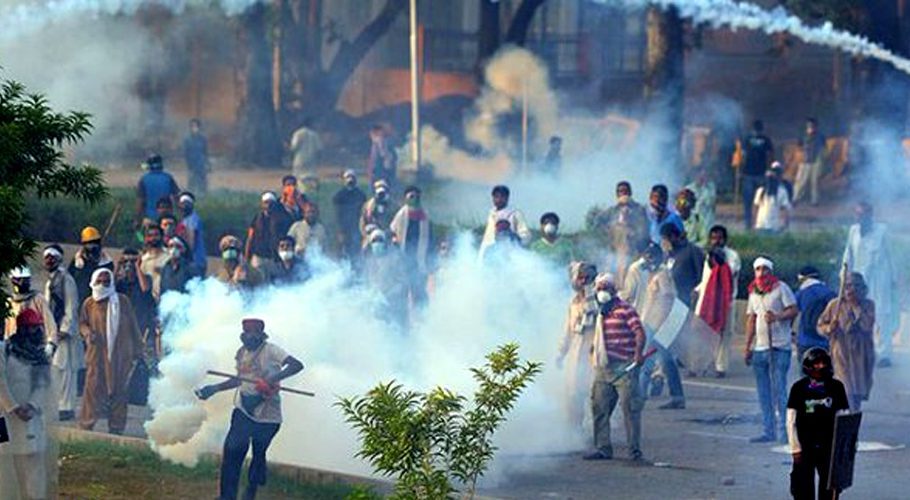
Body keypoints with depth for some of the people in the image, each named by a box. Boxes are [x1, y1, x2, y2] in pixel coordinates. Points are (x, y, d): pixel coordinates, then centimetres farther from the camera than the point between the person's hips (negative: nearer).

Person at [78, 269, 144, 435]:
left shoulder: (123, 301, 4)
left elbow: (133, 326, 8)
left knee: (119, 389, 3)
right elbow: (82, 323, 13)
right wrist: (87, 332, -10)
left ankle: (116, 427, 11)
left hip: (121, 354, 1)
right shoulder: (89, 304, 5)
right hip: (97, 354, 0)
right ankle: (86, 425, 1)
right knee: (94, 389, -5)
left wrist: (138, 349, 8)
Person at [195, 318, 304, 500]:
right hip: (244, 410, 5)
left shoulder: (270, 351, -12)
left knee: (259, 454, 9)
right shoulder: (242, 353, 9)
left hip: (267, 414, -5)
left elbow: (297, 365, -24)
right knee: (232, 451, -7)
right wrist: (214, 389, 20)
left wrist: (274, 378, -36)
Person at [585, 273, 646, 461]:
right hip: (603, 368, 8)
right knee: (599, 408, 7)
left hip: (623, 367, -8)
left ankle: (635, 450, -6)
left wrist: (638, 353, -30)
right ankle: (603, 448, 14)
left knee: (630, 407, -8)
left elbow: (639, 332, -16)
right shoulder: (601, 313, 19)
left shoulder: (625, 310, -6)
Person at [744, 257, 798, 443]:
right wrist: (747, 347, 17)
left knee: (778, 389, -9)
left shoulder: (781, 288, -2)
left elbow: (794, 310, -7)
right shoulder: (754, 292, 17)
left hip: (779, 347, -6)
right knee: (763, 393, 7)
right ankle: (767, 431, 10)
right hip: (759, 347, 7)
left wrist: (777, 316, -24)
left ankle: (784, 430, -8)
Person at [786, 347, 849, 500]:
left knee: (829, 488, 4)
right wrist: (795, 448, -6)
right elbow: (791, 422, -2)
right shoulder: (799, 388, -4)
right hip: (806, 447, -1)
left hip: (829, 447, 1)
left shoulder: (836, 387, 0)